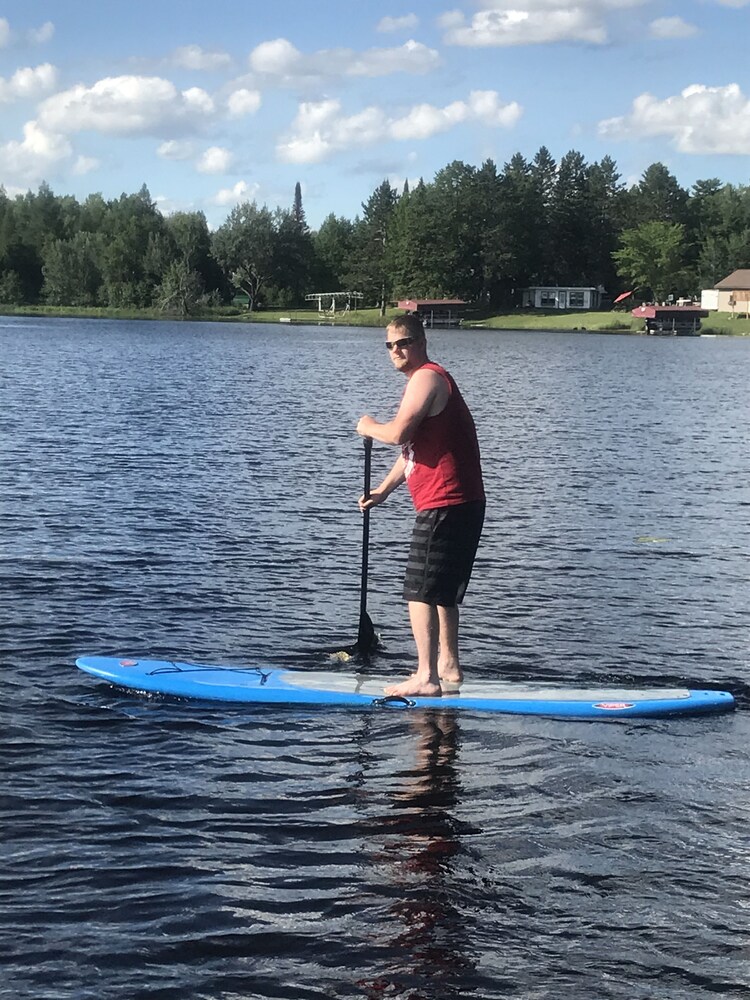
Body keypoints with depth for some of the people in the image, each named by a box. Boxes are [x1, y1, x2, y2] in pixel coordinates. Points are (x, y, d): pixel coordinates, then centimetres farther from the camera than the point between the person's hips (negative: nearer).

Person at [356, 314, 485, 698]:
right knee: (442, 590, 19)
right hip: (462, 505, 11)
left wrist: (369, 427, -3)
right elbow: (413, 448, 27)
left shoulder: (427, 378, -12)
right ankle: (448, 666, 27)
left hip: (445, 505, -11)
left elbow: (398, 433, -24)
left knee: (420, 590, -10)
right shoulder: (424, 380, 23)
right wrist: (383, 491, 20)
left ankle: (426, 678, -12)